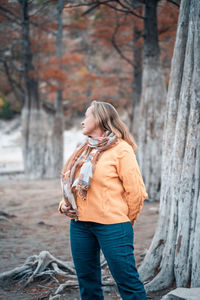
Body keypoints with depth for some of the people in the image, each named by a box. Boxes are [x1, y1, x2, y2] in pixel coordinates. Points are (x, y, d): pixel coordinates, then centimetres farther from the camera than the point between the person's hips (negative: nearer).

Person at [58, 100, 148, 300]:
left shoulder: (121, 149, -7)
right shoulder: (83, 150, 15)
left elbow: (135, 190, -8)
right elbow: (71, 183, 23)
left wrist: (127, 220, 1)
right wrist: (65, 204, 6)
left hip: (111, 225, -7)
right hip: (80, 225, 7)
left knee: (126, 280, -4)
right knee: (87, 280, 14)